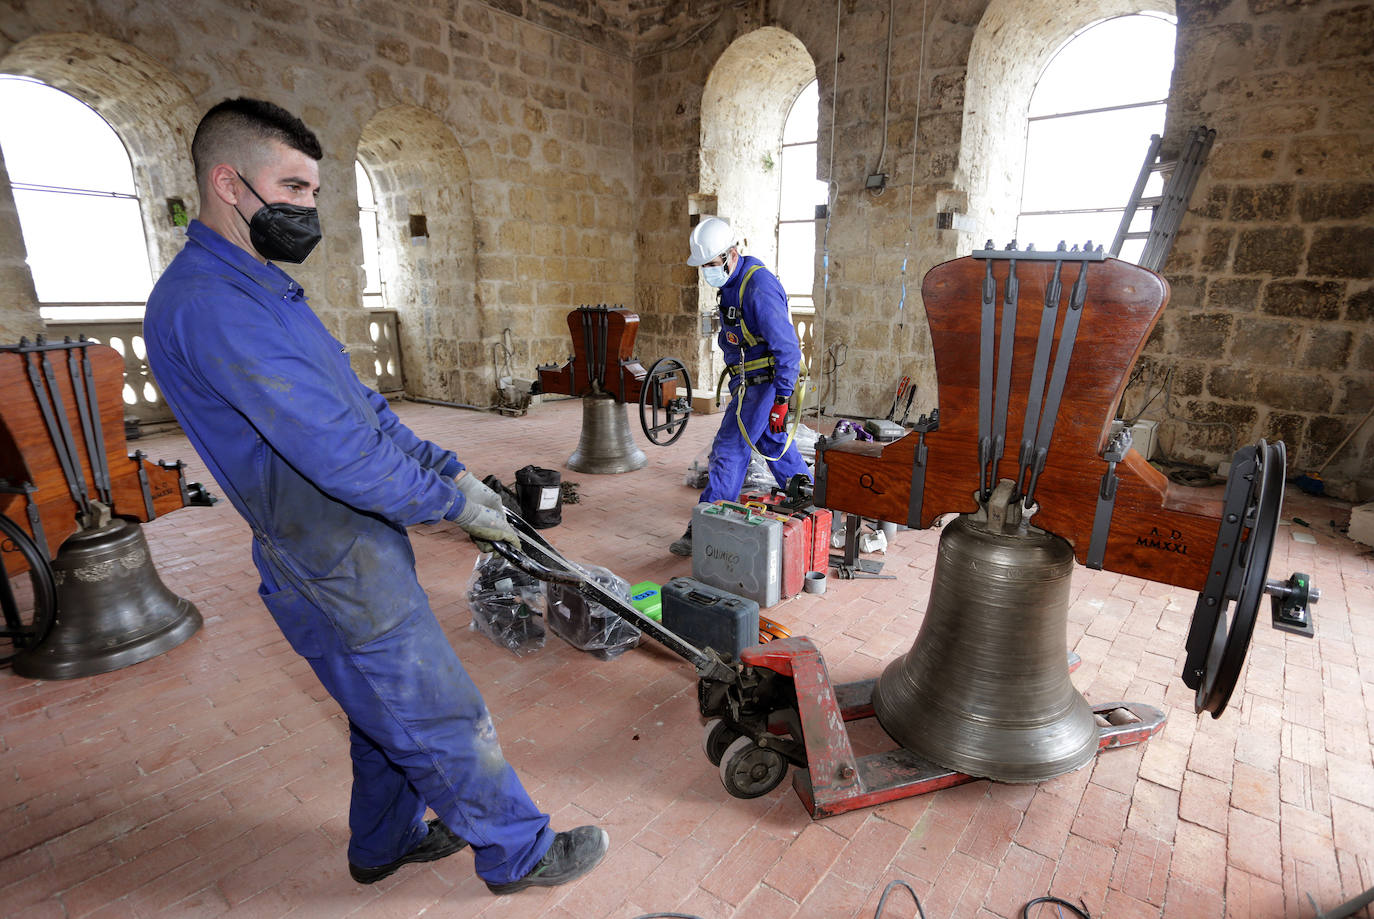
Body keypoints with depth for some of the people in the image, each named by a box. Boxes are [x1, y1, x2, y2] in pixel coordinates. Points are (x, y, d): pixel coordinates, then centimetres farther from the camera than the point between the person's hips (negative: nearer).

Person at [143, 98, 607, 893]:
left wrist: (448, 469, 4)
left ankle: (384, 842, 46)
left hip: (360, 553, 10)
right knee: (446, 722, 5)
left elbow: (362, 406, 13)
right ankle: (520, 853, 27)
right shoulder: (207, 304, -22)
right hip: (342, 578, -10)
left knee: (388, 713, 25)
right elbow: (339, 451, -27)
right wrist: (453, 502, -15)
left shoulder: (263, 289, 13)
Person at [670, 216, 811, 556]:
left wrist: (782, 400, -23)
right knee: (775, 444, 18)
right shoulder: (732, 281, 8)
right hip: (746, 380, 10)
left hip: (765, 382, -10)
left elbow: (787, 347, -24)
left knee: (729, 450, -8)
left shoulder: (759, 287, -23)